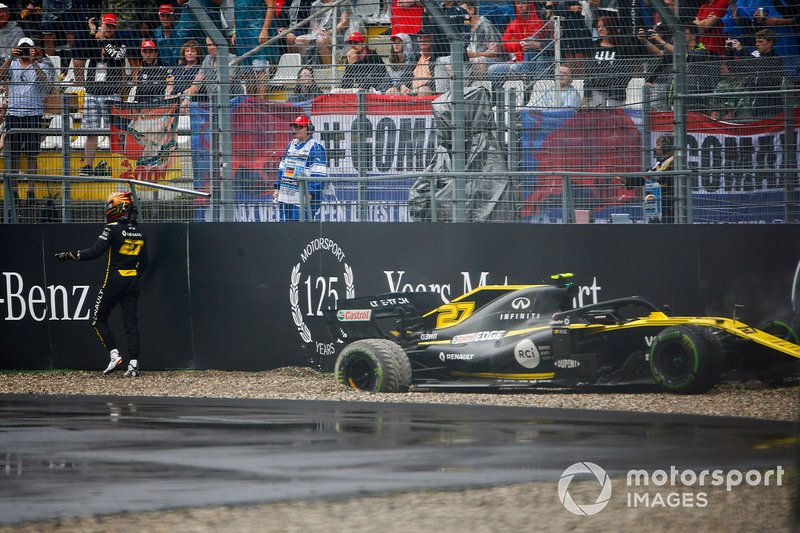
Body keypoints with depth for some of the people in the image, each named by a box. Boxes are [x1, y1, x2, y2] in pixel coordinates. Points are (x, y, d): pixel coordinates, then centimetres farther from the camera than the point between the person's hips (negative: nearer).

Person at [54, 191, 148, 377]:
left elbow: (95, 252, -19)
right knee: (131, 323, 5)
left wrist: (69, 256, -13)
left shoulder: (113, 229, -11)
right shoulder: (139, 233, 9)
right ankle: (134, 363, -3)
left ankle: (114, 354, -5)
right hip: (132, 282, 6)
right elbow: (144, 263, 14)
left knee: (99, 319, 7)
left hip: (113, 281, -6)